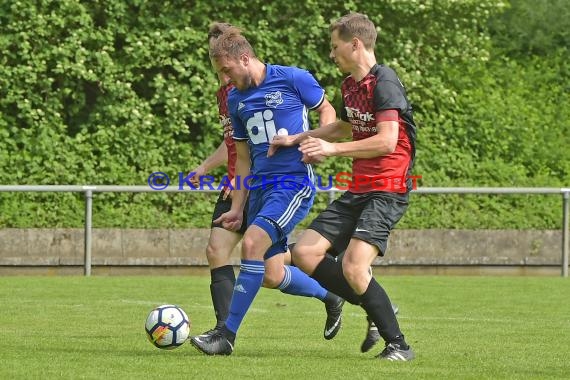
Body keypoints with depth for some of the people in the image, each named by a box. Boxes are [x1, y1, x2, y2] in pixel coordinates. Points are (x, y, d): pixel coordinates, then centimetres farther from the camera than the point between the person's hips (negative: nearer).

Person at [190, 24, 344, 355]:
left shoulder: (292, 79, -5)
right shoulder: (235, 98, 12)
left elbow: (327, 110, 8)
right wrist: (237, 208, 12)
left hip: (295, 182, -7)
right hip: (258, 187, 7)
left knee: (252, 242, -24)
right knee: (272, 275, 5)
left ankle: (227, 334, -18)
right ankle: (330, 297, 34)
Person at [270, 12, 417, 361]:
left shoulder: (384, 82, -15)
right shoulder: (349, 85, 14)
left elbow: (386, 141, -25)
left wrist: (332, 149, -22)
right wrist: (297, 139, 28)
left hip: (387, 191, -10)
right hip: (358, 189, 10)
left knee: (353, 267, -23)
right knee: (305, 253, 1)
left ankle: (399, 344, -9)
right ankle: (377, 311, 11)